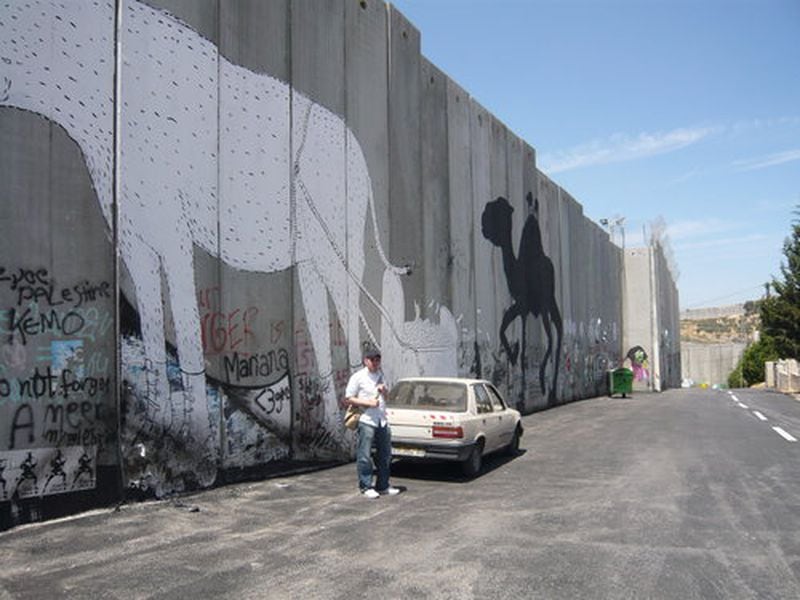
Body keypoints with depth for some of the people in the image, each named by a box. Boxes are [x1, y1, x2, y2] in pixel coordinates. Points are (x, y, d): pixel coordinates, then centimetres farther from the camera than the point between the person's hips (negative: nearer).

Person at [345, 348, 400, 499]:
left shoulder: (380, 375, 16)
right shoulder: (358, 377, -5)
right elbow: (349, 398, -8)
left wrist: (384, 390, 3)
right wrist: (368, 403, -17)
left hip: (382, 421, 7)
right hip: (366, 421, -7)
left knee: (385, 455, 12)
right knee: (364, 456, -4)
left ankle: (383, 486, 22)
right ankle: (366, 487, 7)